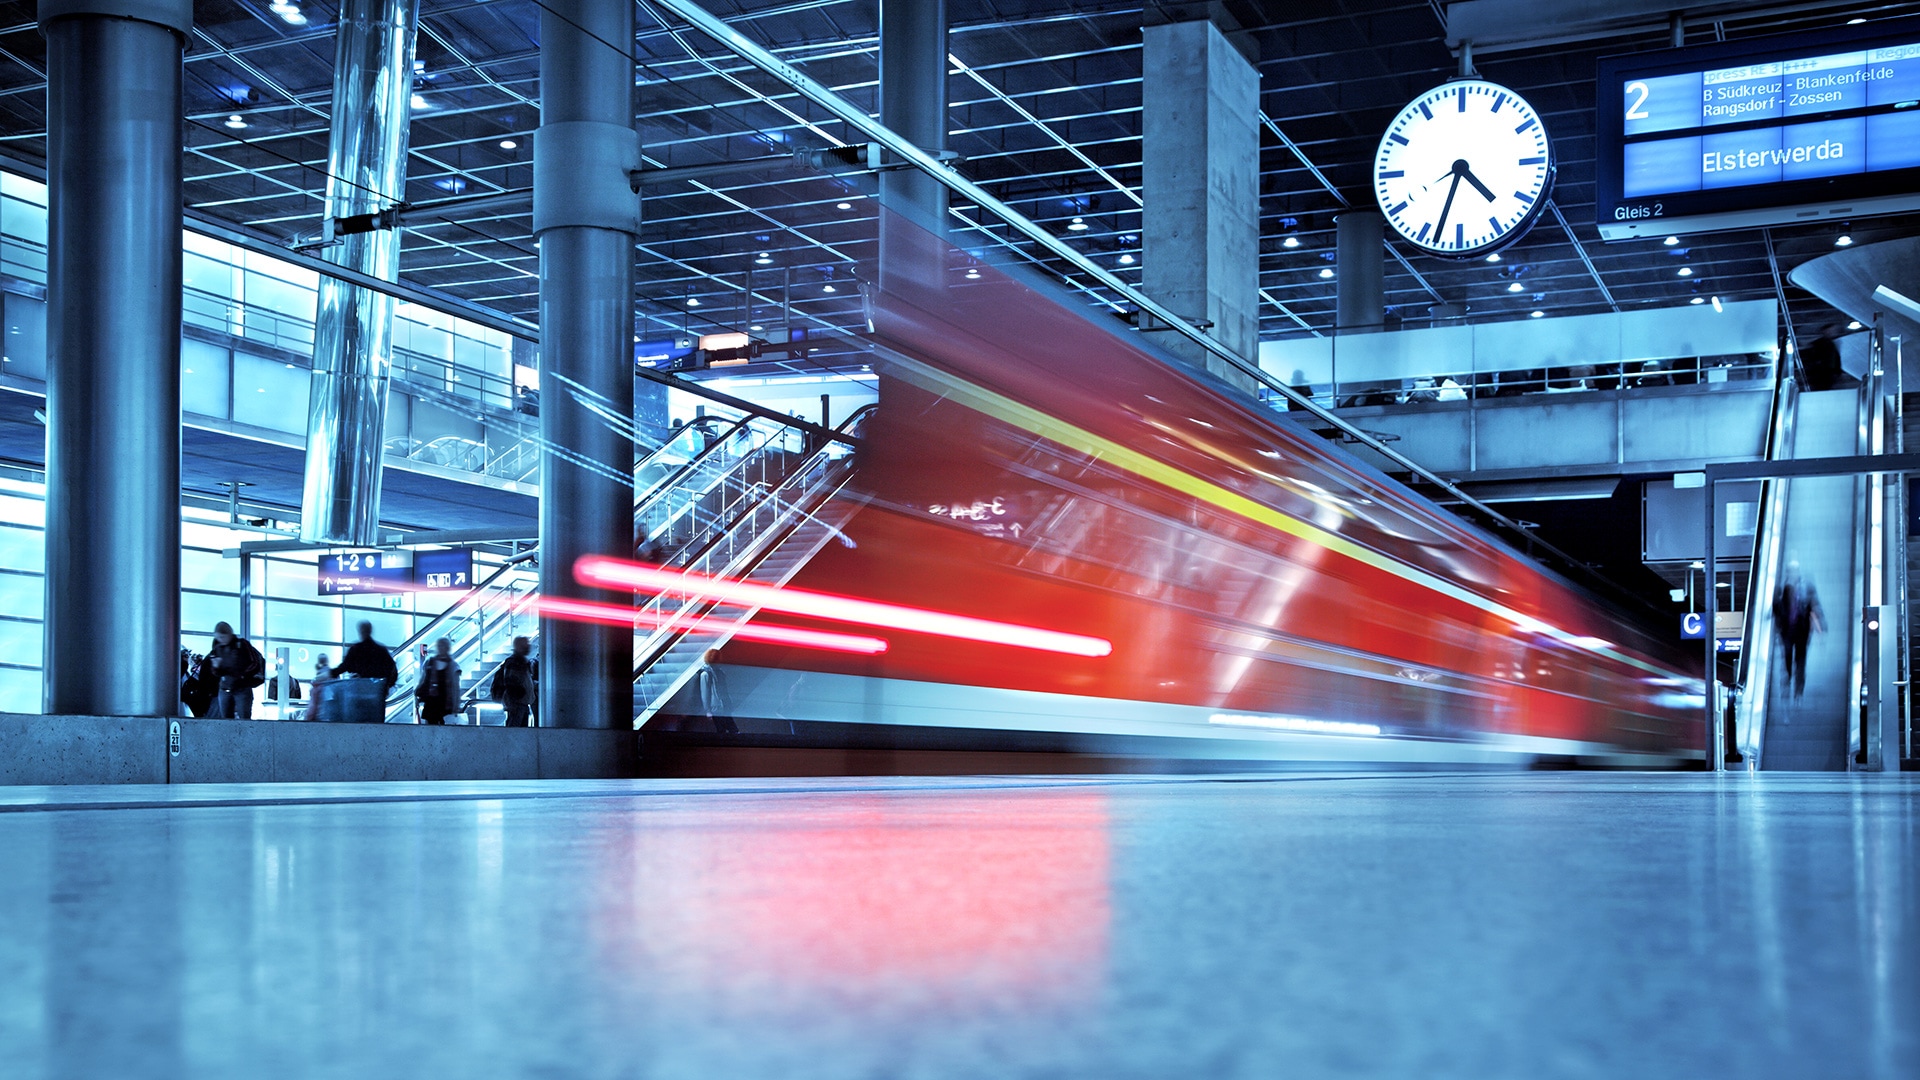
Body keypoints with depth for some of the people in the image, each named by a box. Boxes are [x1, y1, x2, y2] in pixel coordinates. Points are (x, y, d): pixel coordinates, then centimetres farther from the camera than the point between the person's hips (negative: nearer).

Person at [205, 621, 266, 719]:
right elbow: (216, 674, 13)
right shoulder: (218, 648, 7)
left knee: (244, 720, -7)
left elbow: (258, 661, -3)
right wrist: (215, 667, -9)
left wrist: (244, 674, -8)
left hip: (242, 690, -5)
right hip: (224, 690, 5)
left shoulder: (242, 644, -6)